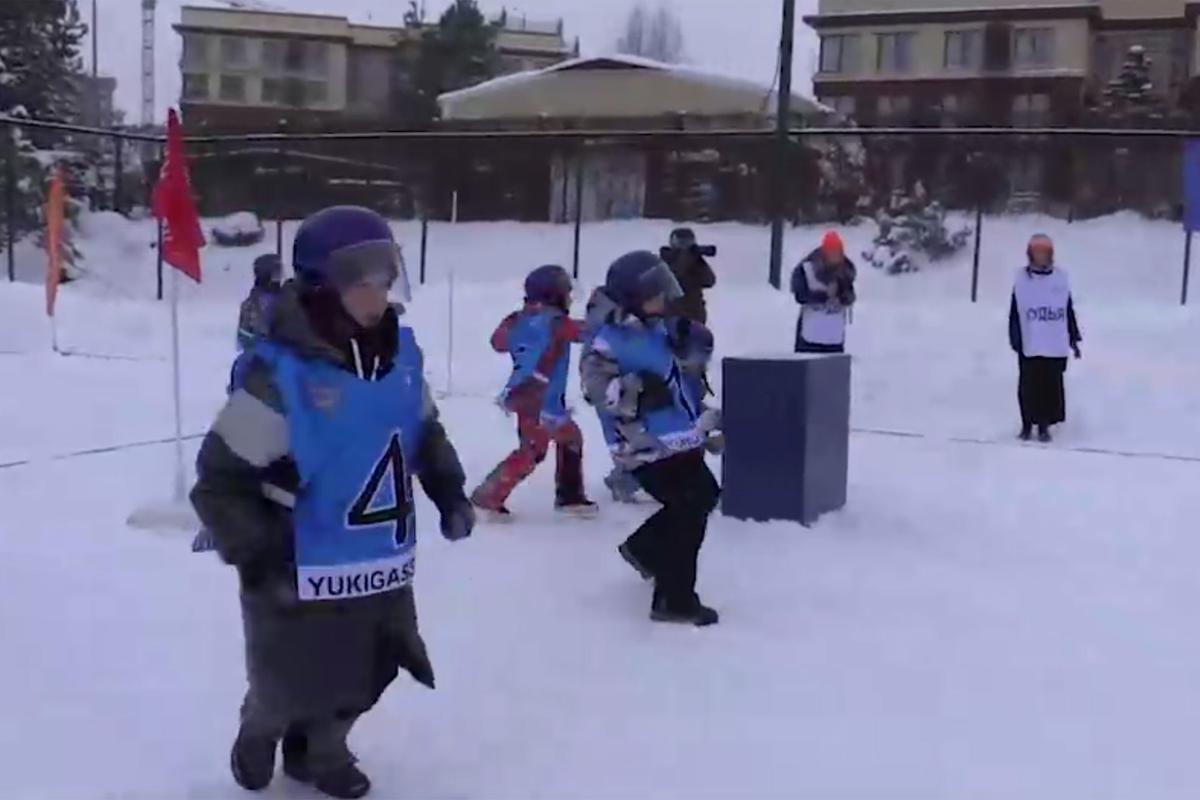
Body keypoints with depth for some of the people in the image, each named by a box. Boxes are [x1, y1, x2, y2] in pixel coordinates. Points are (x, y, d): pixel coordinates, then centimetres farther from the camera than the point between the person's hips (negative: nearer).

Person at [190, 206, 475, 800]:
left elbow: (425, 430, 15)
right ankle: (259, 734, 49)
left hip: (383, 565, 6)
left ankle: (320, 749, 49)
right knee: (286, 688, 14)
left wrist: (447, 488, 5)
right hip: (299, 575, -5)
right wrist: (255, 557, -21)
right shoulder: (280, 374, -24)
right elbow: (220, 477, -19)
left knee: (359, 677, 20)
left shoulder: (401, 353, -4)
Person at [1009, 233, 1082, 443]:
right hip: (1029, 346, -2)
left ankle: (1044, 426, 15)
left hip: (1055, 346, 2)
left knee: (1052, 387, 4)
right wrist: (1015, 341, -5)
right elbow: (1014, 313, -1)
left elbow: (1069, 310, 11)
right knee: (1029, 387, 5)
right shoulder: (1021, 279, -3)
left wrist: (1074, 339, 12)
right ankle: (1027, 425, 17)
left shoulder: (1061, 278, 3)